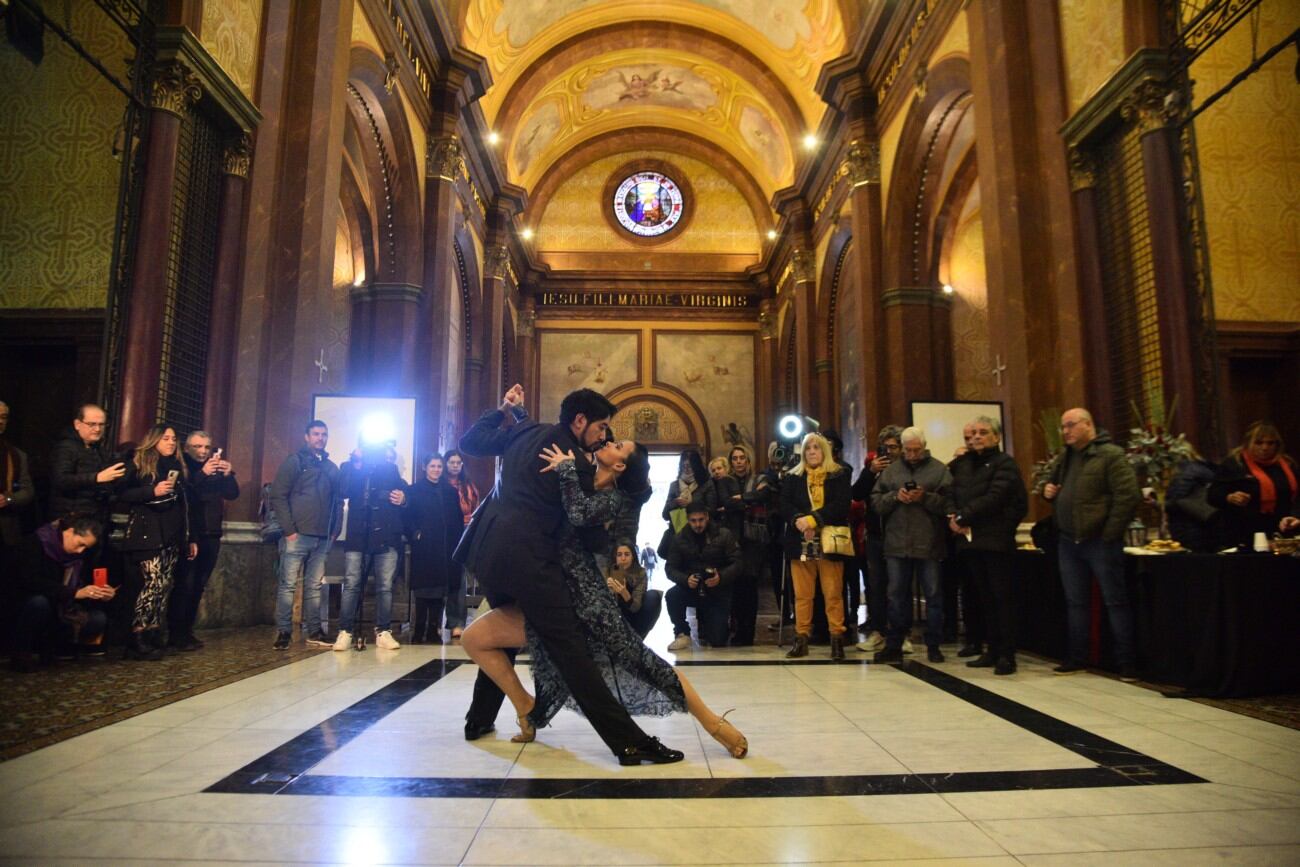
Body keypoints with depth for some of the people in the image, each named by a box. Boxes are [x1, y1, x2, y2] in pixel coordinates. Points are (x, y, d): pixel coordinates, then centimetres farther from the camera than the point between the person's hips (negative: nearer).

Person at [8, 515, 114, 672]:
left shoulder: (78, 556, -1)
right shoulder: (34, 543, -19)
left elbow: (84, 586, 0)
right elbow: (31, 582, -33)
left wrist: (101, 595, -21)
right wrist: (74, 593, -40)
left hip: (58, 609, 5)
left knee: (98, 619, -17)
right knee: (39, 601, -38)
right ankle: (20, 653, -17)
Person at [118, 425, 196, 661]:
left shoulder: (178, 467, 18)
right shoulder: (139, 464, 3)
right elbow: (123, 494, -6)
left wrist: (191, 538, 17)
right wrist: (152, 491, -18)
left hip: (172, 537, 6)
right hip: (147, 535, -6)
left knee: (164, 587, 1)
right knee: (154, 584, -14)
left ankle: (153, 638, 6)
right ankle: (137, 640, -7)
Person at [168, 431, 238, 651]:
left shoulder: (218, 469, 15)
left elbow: (233, 494, 3)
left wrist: (228, 475, -14)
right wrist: (203, 473, -26)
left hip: (211, 535, 5)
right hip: (188, 534, -5)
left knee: (198, 586, 7)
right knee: (184, 584, -9)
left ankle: (187, 631, 14)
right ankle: (175, 634, -5)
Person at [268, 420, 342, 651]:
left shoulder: (331, 468, 17)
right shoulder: (294, 461, 2)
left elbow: (338, 502, 18)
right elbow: (278, 496, -5)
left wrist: (335, 531, 7)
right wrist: (288, 529, -11)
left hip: (322, 538, 5)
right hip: (297, 535, -5)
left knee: (314, 586, 8)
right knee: (287, 584, -3)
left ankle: (313, 632, 13)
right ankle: (283, 632, 3)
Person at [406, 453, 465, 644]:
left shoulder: (451, 491, 13)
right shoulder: (415, 490, 4)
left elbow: (458, 520, 11)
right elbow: (408, 517, 0)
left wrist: (457, 541, 2)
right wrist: (415, 534, -12)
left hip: (446, 549, 3)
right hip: (424, 548, -3)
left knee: (440, 591, 4)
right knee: (423, 590, -1)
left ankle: (434, 631, 11)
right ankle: (418, 633, 5)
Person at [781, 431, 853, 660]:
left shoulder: (839, 475, 6)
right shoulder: (792, 478, 13)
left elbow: (841, 505, -7)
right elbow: (785, 506, 3)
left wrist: (813, 520, -16)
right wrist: (799, 521, -17)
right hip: (801, 543, 2)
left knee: (833, 594, -1)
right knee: (802, 594, 4)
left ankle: (837, 638, 6)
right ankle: (801, 638, 9)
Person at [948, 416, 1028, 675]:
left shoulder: (1005, 464, -3)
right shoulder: (961, 464, 15)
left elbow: (993, 498, -15)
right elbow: (950, 494, 15)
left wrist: (962, 517, -13)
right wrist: (953, 518, -3)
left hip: (995, 539, -6)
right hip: (968, 538, 6)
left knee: (1002, 596, -2)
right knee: (984, 597, 11)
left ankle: (1007, 654, 3)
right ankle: (992, 650, 18)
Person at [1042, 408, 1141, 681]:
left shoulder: (1110, 455, -10)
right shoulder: (1064, 458, 15)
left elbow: (1128, 496, -17)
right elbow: (1057, 493, 28)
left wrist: (1110, 533, -17)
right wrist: (1049, 491, 4)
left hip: (1099, 542, -7)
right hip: (1068, 542, 7)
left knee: (1116, 601, 1)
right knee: (1075, 602, 13)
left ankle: (1128, 663, 9)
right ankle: (1076, 658, 22)